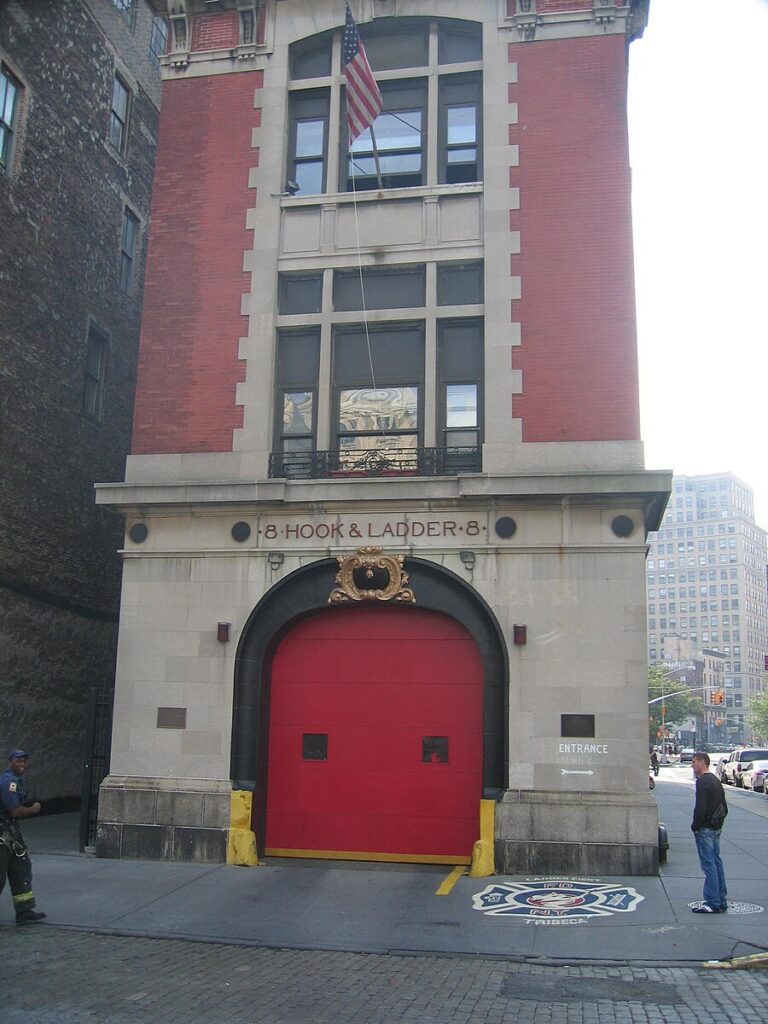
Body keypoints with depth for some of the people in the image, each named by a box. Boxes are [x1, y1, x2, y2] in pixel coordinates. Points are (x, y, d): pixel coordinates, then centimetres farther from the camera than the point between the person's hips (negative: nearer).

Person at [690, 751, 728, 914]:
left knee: (709, 865, -6)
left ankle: (713, 903, -5)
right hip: (716, 828, 10)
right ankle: (721, 902, 18)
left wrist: (695, 826, -11)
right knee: (716, 863, 13)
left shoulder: (703, 782, -16)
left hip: (705, 829, -10)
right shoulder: (716, 780, 15)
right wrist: (718, 822, 17)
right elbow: (724, 808, 19)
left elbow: (700, 808, -22)